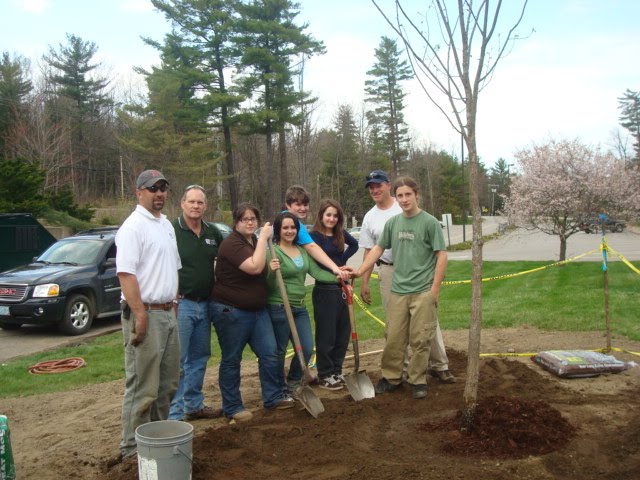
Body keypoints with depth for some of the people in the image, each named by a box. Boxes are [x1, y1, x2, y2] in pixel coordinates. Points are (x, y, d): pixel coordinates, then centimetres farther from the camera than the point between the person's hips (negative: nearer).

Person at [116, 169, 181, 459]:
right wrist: (140, 314, -24)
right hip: (145, 314, -9)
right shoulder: (133, 226, -12)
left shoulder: (166, 225, 16)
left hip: (168, 312, 9)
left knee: (168, 383, 16)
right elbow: (126, 273, -20)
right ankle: (133, 447, 7)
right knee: (143, 387, -5)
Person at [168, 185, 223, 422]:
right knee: (177, 361, -3)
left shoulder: (213, 233, 8)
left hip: (204, 304, 7)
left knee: (199, 358, 15)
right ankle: (174, 414, 5)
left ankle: (194, 405, 29)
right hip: (180, 304, -7)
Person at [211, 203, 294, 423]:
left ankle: (273, 397, 23)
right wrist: (263, 238, -21)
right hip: (230, 311, -8)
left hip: (257, 309, 8)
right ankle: (232, 407, 15)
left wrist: (271, 268, 4)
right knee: (231, 359, 3)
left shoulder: (255, 241, 11)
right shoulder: (232, 243, -17)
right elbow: (254, 267, -29)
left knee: (270, 354, 8)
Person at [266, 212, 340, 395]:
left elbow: (316, 272, 4)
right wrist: (271, 271, -32)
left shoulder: (302, 250, 9)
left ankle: (293, 383, 32)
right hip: (278, 308, -7)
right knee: (279, 351, 5)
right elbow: (269, 285, -13)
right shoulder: (273, 252, -12)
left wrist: (337, 278, -7)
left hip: (299, 307, 7)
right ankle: (280, 389, 24)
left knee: (307, 348, 10)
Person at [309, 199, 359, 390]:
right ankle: (325, 376, 14)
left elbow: (354, 244, 24)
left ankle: (337, 371, 25)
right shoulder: (314, 236, -9)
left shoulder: (341, 234, 8)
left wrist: (343, 258, 7)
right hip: (324, 290, -6)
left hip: (342, 288, 6)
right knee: (326, 335, 2)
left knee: (343, 333, 12)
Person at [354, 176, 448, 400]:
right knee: (394, 338, 8)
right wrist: (359, 271, 6)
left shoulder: (430, 222, -6)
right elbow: (378, 249, 14)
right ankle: (391, 378, 23)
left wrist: (435, 289, -9)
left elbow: (441, 256, -5)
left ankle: (418, 381, 19)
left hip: (422, 291, -3)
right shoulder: (392, 222, 6)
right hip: (398, 291, 4)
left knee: (420, 340, 4)